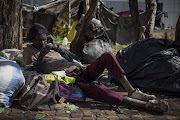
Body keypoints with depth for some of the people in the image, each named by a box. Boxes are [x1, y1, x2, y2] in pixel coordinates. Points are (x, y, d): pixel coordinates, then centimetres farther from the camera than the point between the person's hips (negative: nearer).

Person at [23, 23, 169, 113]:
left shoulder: (49, 45, 26)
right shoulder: (29, 51, 8)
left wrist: (56, 46, 12)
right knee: (96, 89, -37)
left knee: (108, 56, -10)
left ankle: (131, 91, -22)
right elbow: (31, 71, -8)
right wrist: (41, 55, -16)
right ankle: (145, 104, -45)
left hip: (82, 71, 8)